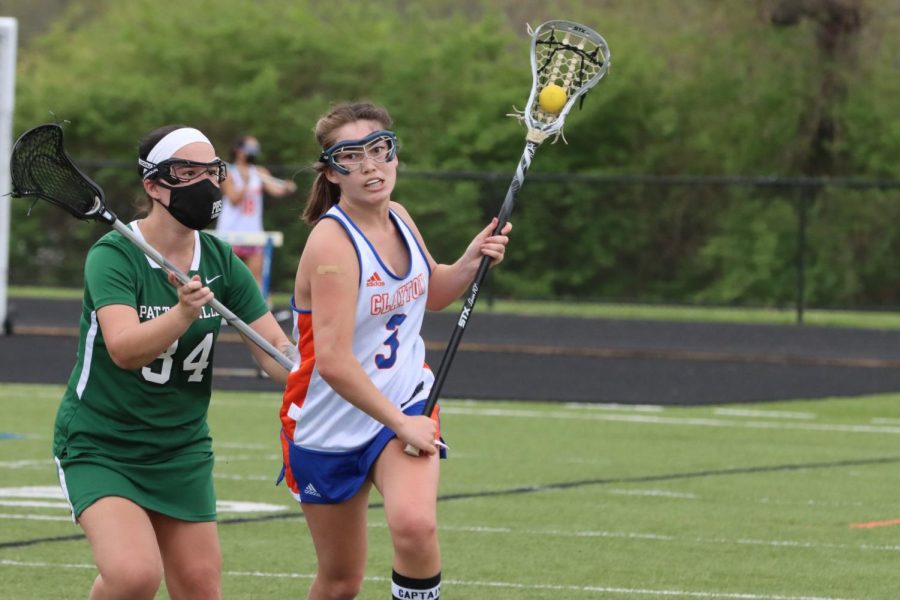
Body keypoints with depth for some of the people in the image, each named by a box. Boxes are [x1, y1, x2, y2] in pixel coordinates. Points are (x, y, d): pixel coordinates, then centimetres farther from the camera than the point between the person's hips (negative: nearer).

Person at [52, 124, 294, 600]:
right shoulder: (113, 255, -17)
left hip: (183, 449, 6)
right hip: (99, 447, -6)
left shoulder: (222, 262, -1)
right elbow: (123, 349, -31)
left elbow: (274, 346, -5)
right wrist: (183, 314, -49)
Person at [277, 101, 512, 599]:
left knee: (415, 525, -27)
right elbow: (333, 361, -29)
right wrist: (399, 423, -22)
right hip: (328, 427, -4)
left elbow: (429, 293, 20)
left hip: (405, 404, 4)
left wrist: (470, 263, 0)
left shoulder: (398, 220, -2)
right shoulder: (333, 242, -23)